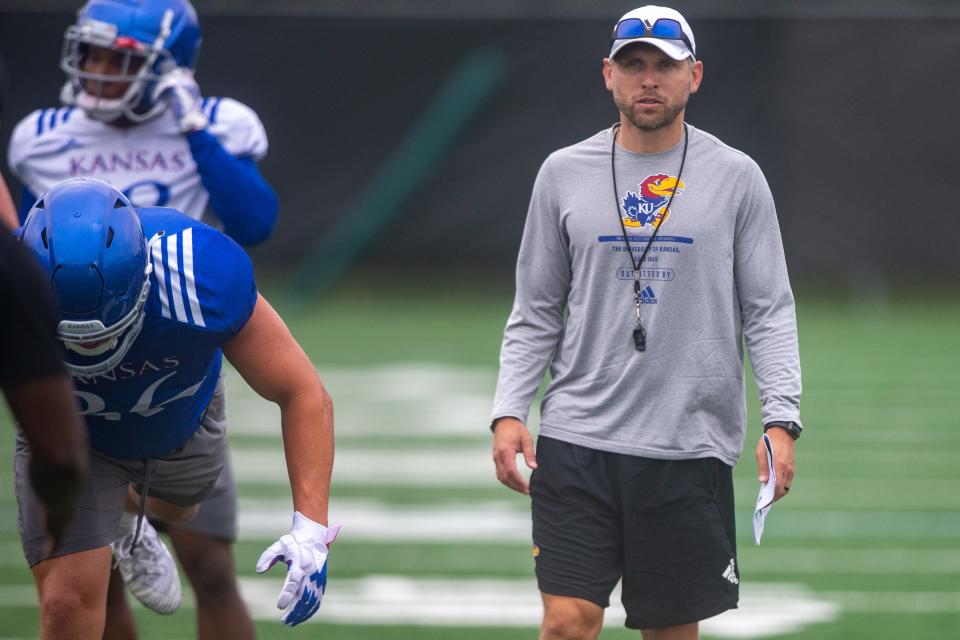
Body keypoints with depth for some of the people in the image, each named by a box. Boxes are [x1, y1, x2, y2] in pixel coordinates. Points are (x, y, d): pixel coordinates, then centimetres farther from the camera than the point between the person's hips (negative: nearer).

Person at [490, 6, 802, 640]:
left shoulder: (736, 177, 3)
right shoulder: (564, 173, 7)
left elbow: (770, 311, 3)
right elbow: (536, 312, 11)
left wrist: (781, 421, -9)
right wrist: (508, 411, -1)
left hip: (691, 448, 0)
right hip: (578, 440, 0)